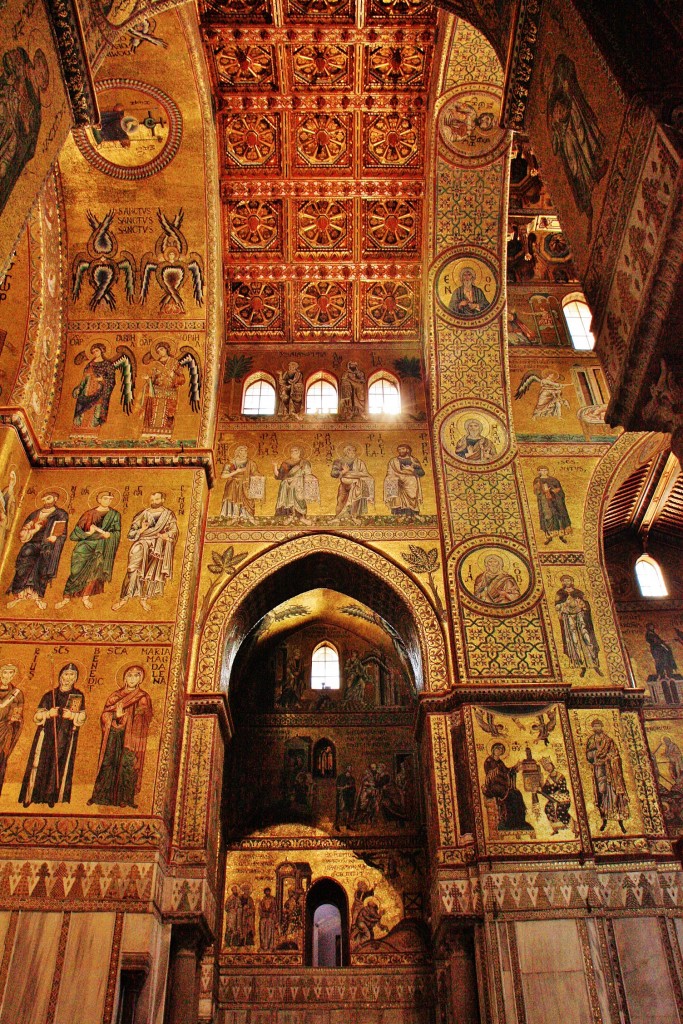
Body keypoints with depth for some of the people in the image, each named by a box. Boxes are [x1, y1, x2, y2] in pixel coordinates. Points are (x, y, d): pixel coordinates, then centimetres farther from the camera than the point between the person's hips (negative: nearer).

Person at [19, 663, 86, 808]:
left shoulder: (79, 696, 7)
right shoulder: (49, 695, 7)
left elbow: (82, 717, 4)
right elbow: (36, 716, 5)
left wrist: (72, 715, -16)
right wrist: (48, 714, -15)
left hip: (66, 737, 0)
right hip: (47, 735, 0)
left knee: (60, 766, -1)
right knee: (40, 763, -4)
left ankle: (52, 797, 7)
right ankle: (30, 796, 4)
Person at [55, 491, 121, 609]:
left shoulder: (114, 515, 10)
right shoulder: (89, 514, 9)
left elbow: (117, 533, 5)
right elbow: (77, 531, 5)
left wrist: (108, 534, -14)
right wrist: (89, 533, -12)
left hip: (102, 548, 1)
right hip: (85, 545, 0)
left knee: (95, 570, -13)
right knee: (77, 571, -8)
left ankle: (86, 596, -3)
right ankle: (66, 597, -2)